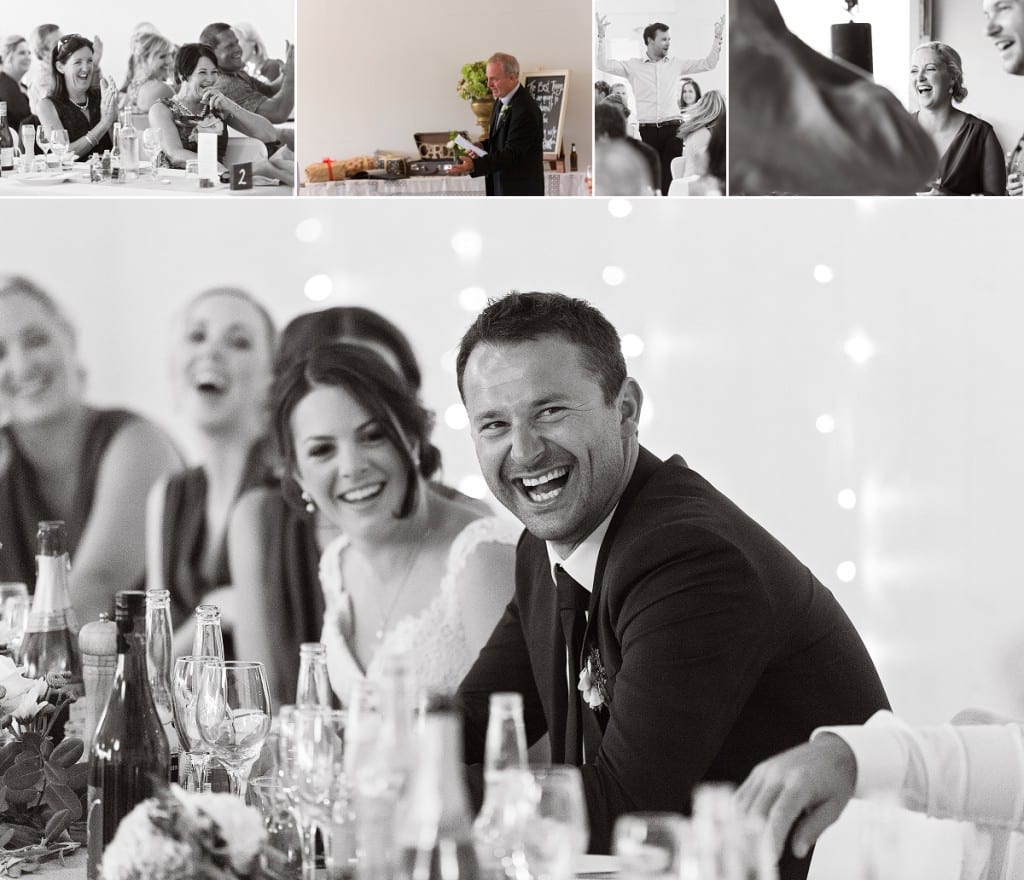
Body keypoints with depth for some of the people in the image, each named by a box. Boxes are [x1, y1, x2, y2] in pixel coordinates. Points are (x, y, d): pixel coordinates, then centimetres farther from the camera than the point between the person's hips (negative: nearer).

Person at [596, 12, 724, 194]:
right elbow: (603, 65, -3)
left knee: (671, 177, -3)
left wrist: (717, 38, 3)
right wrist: (601, 37, -11)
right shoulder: (633, 66, 5)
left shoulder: (676, 64, 11)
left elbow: (709, 63, 12)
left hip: (672, 129, 1)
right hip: (647, 130, -1)